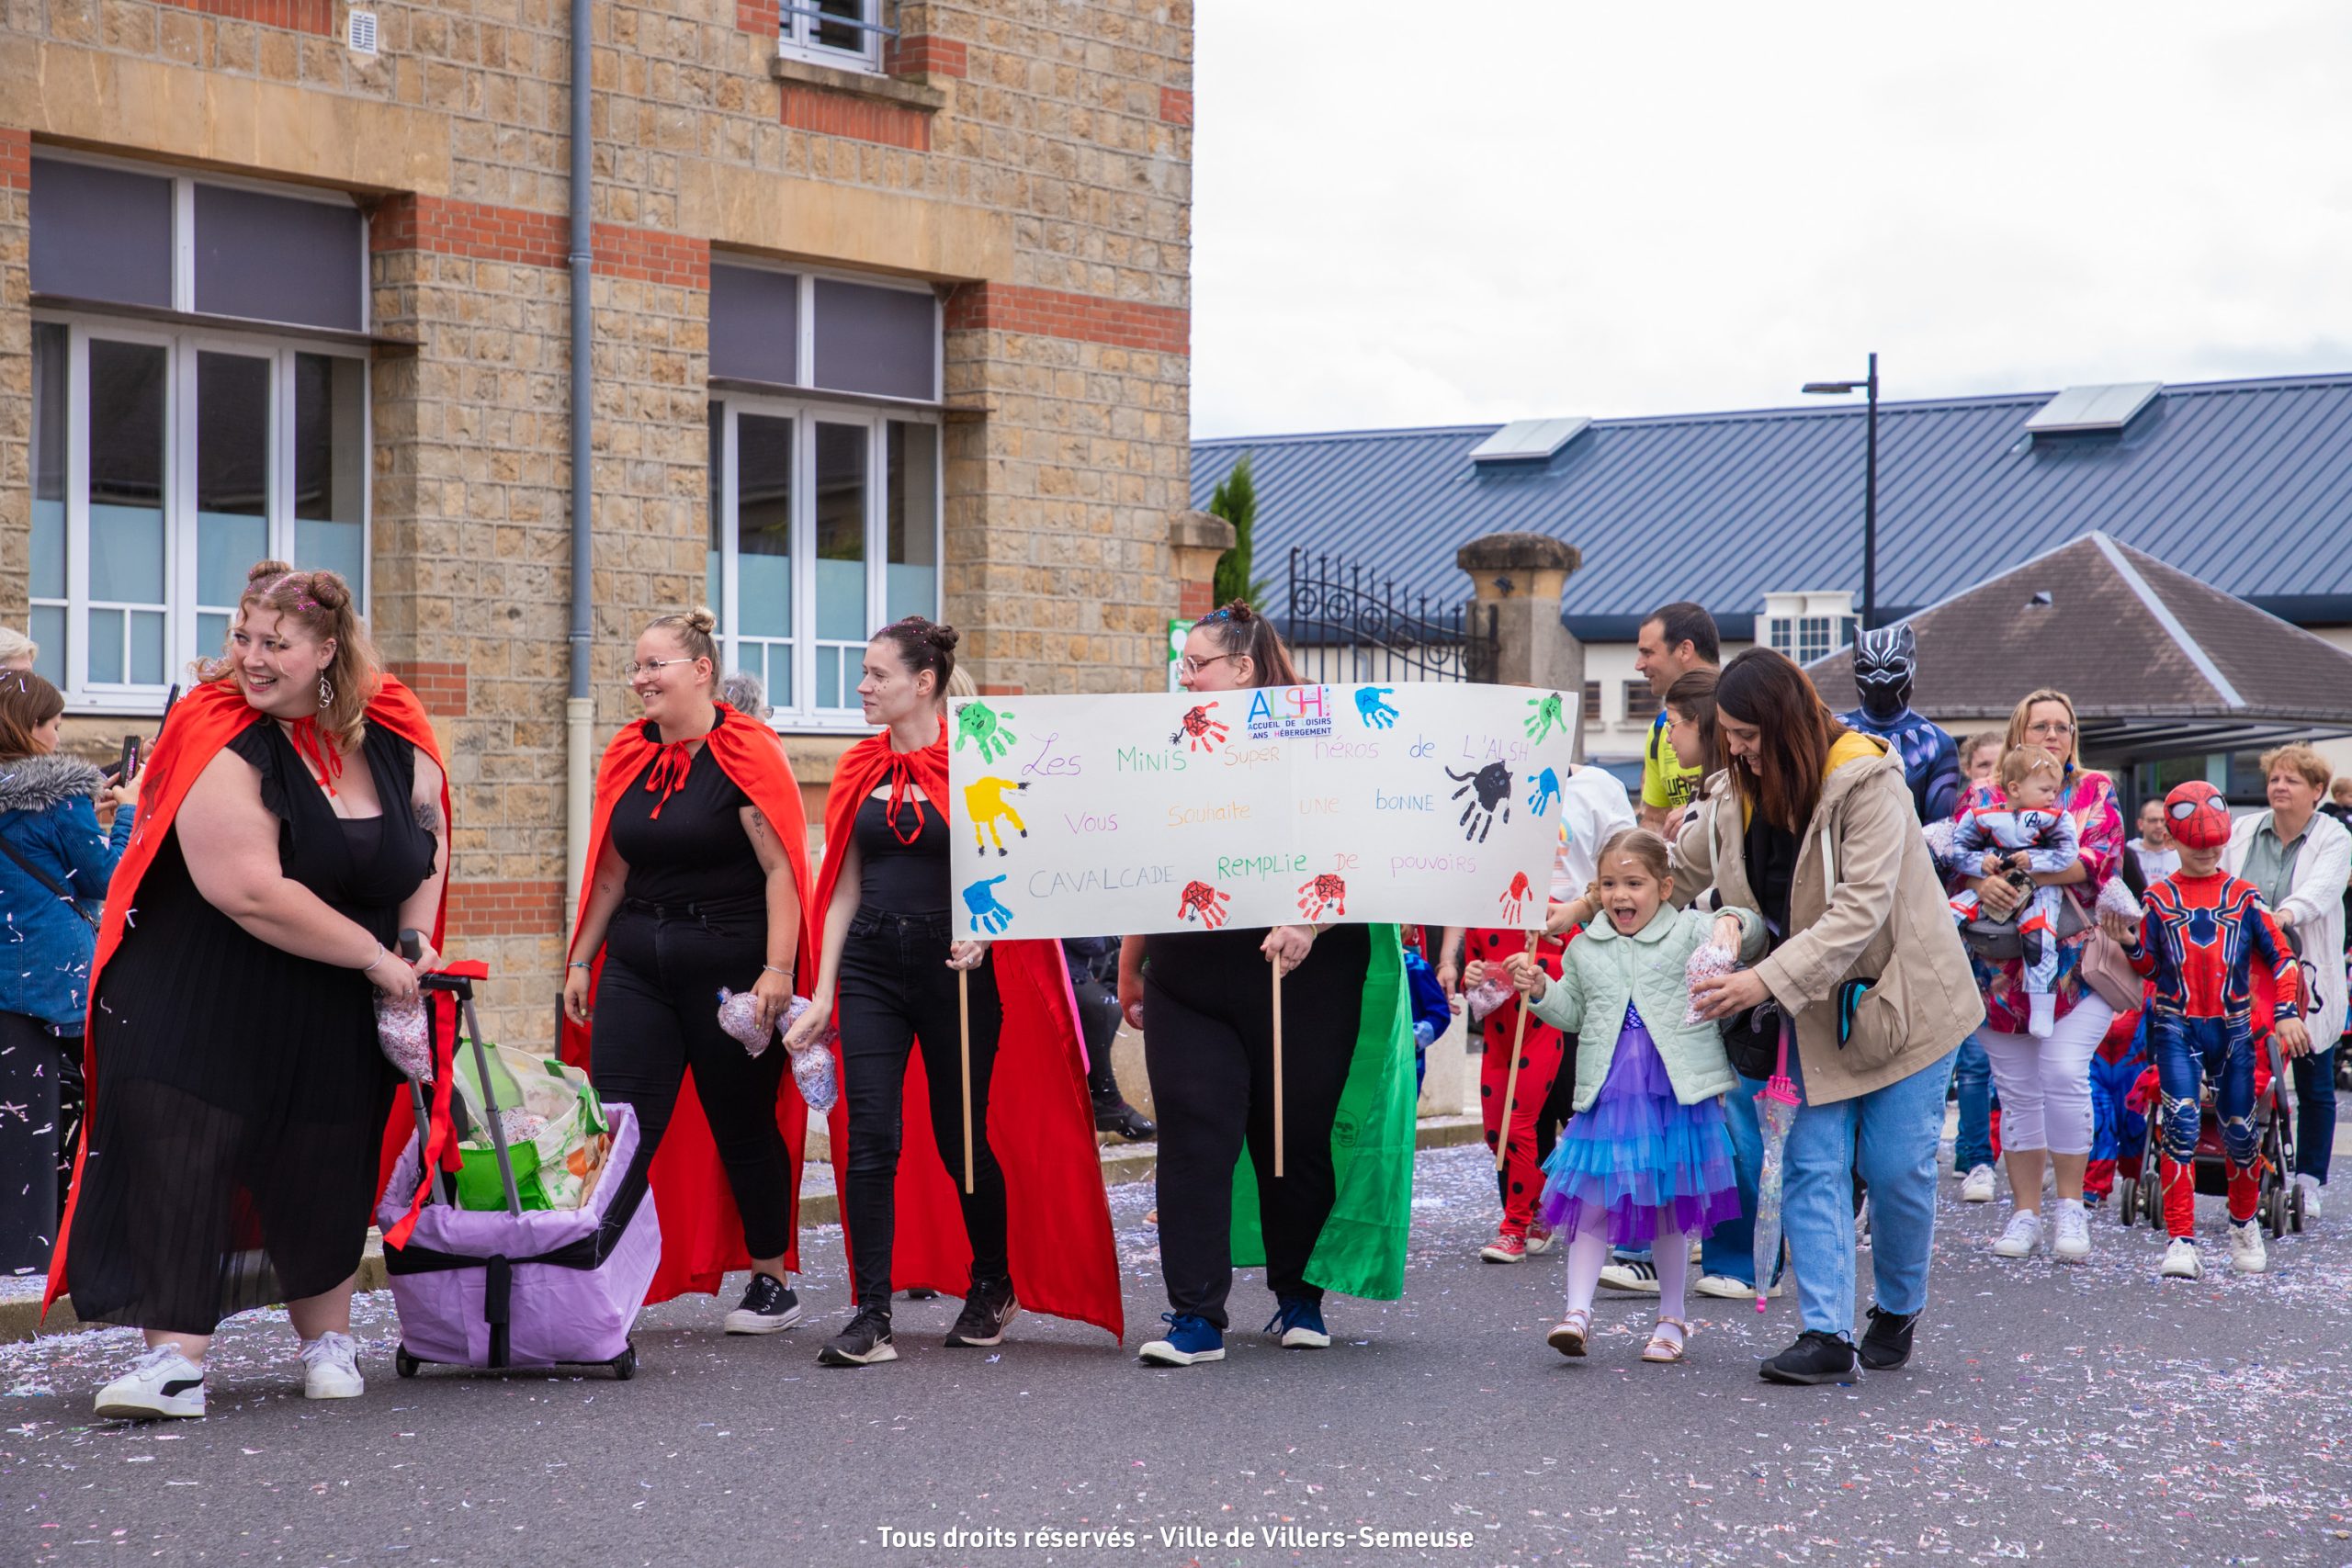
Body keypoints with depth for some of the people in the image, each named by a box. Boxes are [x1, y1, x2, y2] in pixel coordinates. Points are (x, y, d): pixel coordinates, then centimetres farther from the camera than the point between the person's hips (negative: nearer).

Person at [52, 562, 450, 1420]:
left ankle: (328, 1339, 28)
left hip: (332, 1011, 4)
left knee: (324, 1169, 10)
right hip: (198, 996, -4)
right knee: (181, 1152, -13)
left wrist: (418, 941, 3)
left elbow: (429, 830, 18)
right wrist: (371, 954, -20)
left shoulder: (392, 736, -1)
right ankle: (175, 1356, -11)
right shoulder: (222, 747, -19)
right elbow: (252, 892, -27)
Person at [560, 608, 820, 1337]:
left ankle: (772, 1282, 23)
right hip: (638, 963, 5)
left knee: (744, 1127, 7)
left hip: (729, 965, -5)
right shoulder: (627, 755, 10)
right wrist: (581, 958, 15)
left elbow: (782, 868, -13)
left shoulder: (745, 752, -9)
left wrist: (777, 970, -19)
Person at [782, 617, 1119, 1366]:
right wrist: (822, 991, 7)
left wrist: (980, 936, -24)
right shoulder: (861, 770, 10)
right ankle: (871, 1317, -7)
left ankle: (993, 1285, 30)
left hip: (954, 965, -4)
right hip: (871, 962, 4)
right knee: (871, 1138, -7)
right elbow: (844, 888, 12)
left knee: (961, 1134, 7)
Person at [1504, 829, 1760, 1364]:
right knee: (1593, 1200, -2)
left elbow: (1748, 936, -13)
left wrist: (1732, 923, -34)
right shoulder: (1585, 948, 10)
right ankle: (1578, 1310, 2)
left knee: (1669, 1207, 8)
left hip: (1676, 1095, -2)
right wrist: (1540, 992, 2)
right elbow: (1573, 1013, 20)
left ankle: (1671, 1318, 21)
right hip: (1606, 1094, 2)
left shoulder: (1689, 930, 0)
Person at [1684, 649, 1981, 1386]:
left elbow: (1861, 908, -29)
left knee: (1896, 1165, -2)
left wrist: (1767, 981, -35)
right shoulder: (1740, 793, -2)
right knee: (1813, 1164, -4)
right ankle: (1827, 1333, -4)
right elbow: (1676, 870, 13)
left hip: (1902, 995, -5)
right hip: (1817, 1007, 5)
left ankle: (1899, 1310, 22)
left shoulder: (1866, 781, -23)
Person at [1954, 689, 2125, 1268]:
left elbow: (2103, 857, -7)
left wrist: (2031, 871, -20)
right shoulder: (1983, 797, 11)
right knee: (2016, 1089, 4)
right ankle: (2025, 1211, 13)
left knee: (2063, 1070, -16)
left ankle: (2071, 1207, -3)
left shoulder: (2095, 791, 9)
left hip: (2076, 958, -2)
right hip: (2002, 963, 2)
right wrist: (1983, 883, -23)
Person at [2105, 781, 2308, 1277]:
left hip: (2232, 1028, 1)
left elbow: (2279, 954, 6)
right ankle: (2181, 1242, -14)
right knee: (2181, 1125, -14)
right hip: (2177, 1027, -1)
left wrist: (2288, 1013, -3)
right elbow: (2148, 967, 7)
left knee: (2239, 1131, 7)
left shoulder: (2243, 896, 5)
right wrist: (2129, 943, -13)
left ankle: (2245, 1225, 32)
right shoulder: (2159, 898, 4)